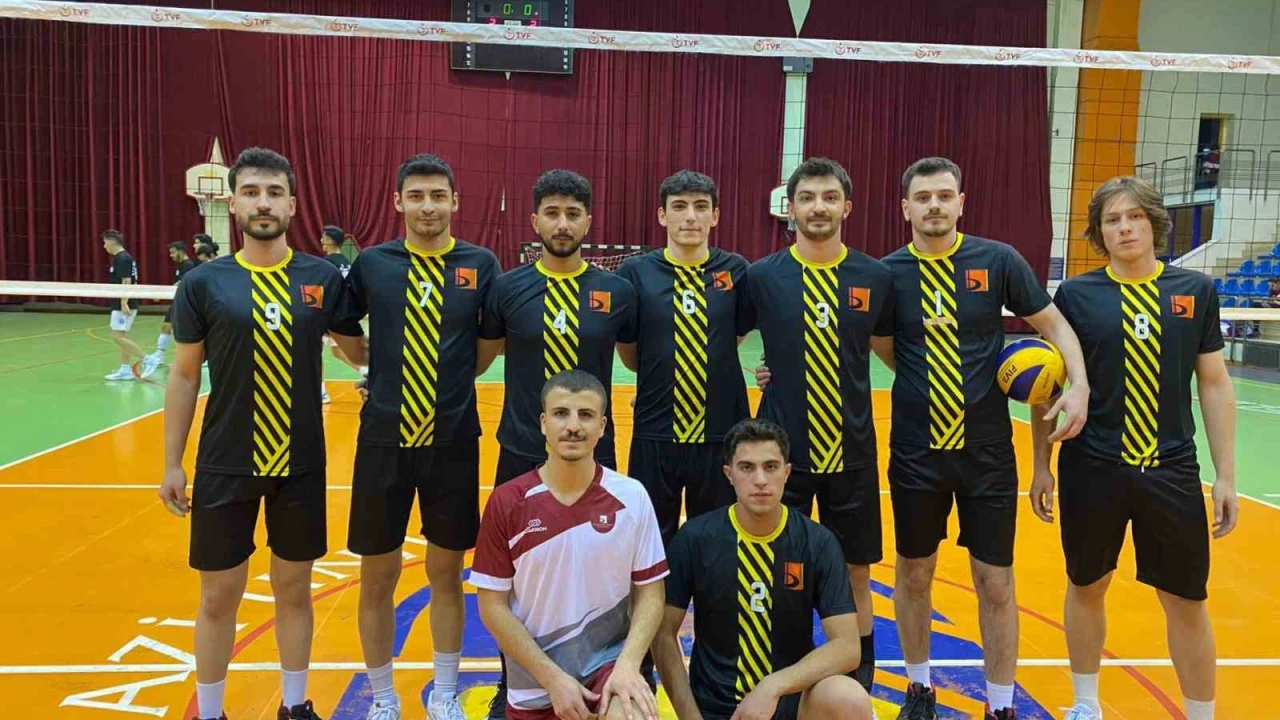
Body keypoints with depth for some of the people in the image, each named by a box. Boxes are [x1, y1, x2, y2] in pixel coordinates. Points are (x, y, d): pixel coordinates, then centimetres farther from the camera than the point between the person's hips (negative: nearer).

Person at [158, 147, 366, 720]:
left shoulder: (324, 279, -2)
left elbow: (361, 350, 11)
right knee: (219, 595, 10)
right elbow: (184, 376, 1)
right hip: (224, 466, -1)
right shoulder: (203, 283, -4)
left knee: (294, 589, 14)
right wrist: (173, 463, 1)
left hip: (302, 464, 1)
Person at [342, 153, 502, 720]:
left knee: (446, 573, 12)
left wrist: (458, 377, 4)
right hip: (383, 440, 0)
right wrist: (383, 371, 3)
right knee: (377, 576, 9)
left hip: (454, 441, 0)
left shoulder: (480, 264, -1)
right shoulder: (371, 263, -1)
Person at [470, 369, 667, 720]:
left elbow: (650, 595, -2)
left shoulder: (631, 497, -7)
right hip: (534, 682, 1)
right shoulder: (506, 503, -8)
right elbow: (493, 606, -5)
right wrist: (553, 678, -11)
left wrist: (627, 665, -17)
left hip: (608, 659, -1)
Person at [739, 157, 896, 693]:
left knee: (855, 577, 12)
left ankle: (860, 687, 30)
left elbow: (890, 350, 13)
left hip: (852, 451, 1)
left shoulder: (876, 277, 0)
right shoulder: (761, 276, -4)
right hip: (780, 450, -1)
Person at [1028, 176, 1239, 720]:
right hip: (1091, 468, 0)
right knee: (1087, 588, 13)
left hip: (1172, 470, 1)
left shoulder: (1196, 290, 2)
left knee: (1187, 603, 7)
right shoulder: (1074, 294, -2)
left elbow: (1215, 387, 5)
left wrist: (1226, 476, 2)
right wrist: (1041, 465, 2)